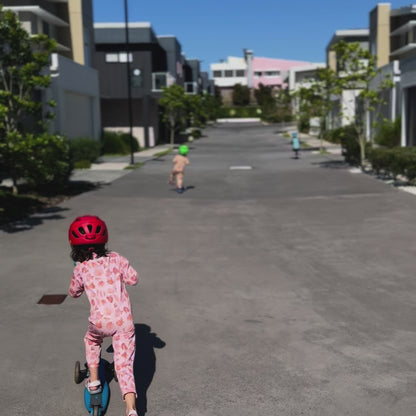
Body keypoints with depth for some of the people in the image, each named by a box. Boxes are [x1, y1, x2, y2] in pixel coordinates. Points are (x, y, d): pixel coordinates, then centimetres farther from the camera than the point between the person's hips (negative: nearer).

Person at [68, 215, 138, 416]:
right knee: (124, 364, 3)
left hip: (100, 321, 0)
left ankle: (93, 380, 35)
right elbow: (133, 278, 6)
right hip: (124, 320, 1)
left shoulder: (80, 268, 3)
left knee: (91, 341, 35)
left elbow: (74, 292, 19)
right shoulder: (115, 258, 5)